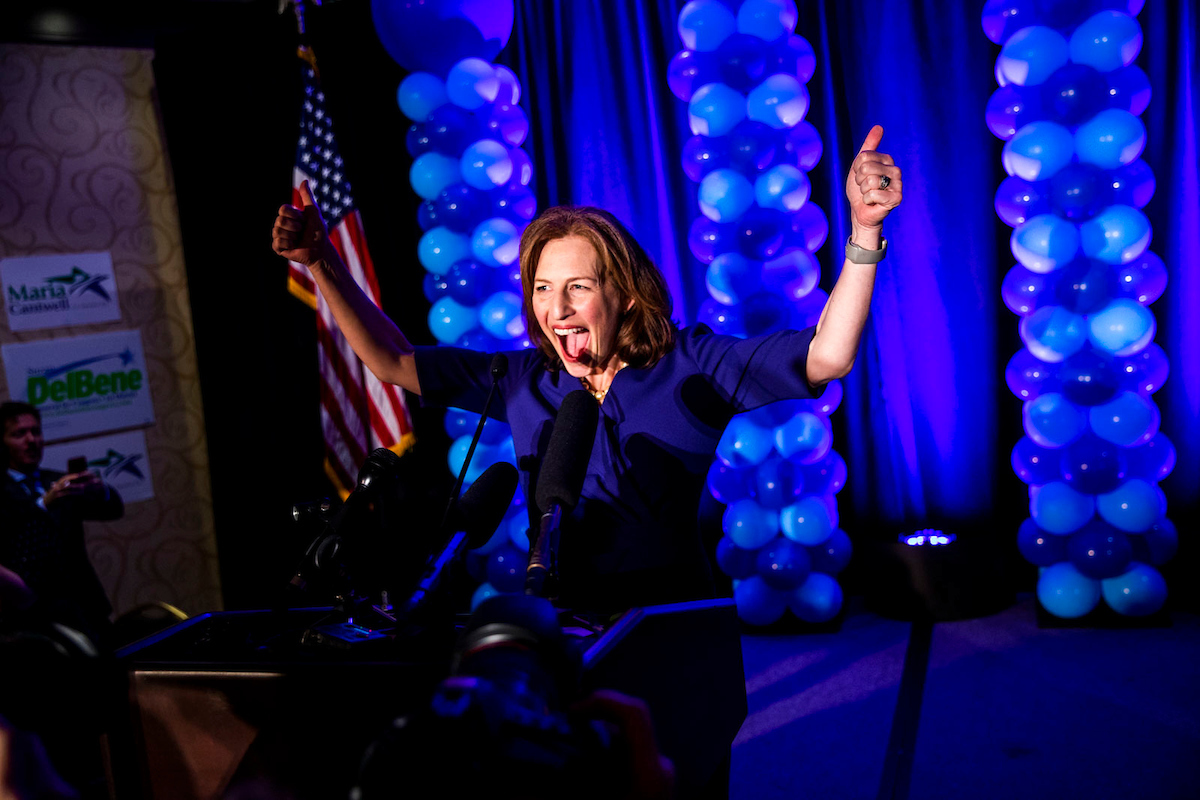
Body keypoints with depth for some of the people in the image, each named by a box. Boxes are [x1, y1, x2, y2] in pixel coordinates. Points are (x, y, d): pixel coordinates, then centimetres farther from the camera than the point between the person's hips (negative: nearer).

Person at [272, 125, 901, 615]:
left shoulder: (690, 364, -1)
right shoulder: (523, 380, 9)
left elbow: (827, 356, -8)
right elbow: (392, 362, 14)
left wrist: (863, 231, -17)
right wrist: (322, 263, 9)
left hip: (676, 626, -3)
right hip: (564, 632, 3)